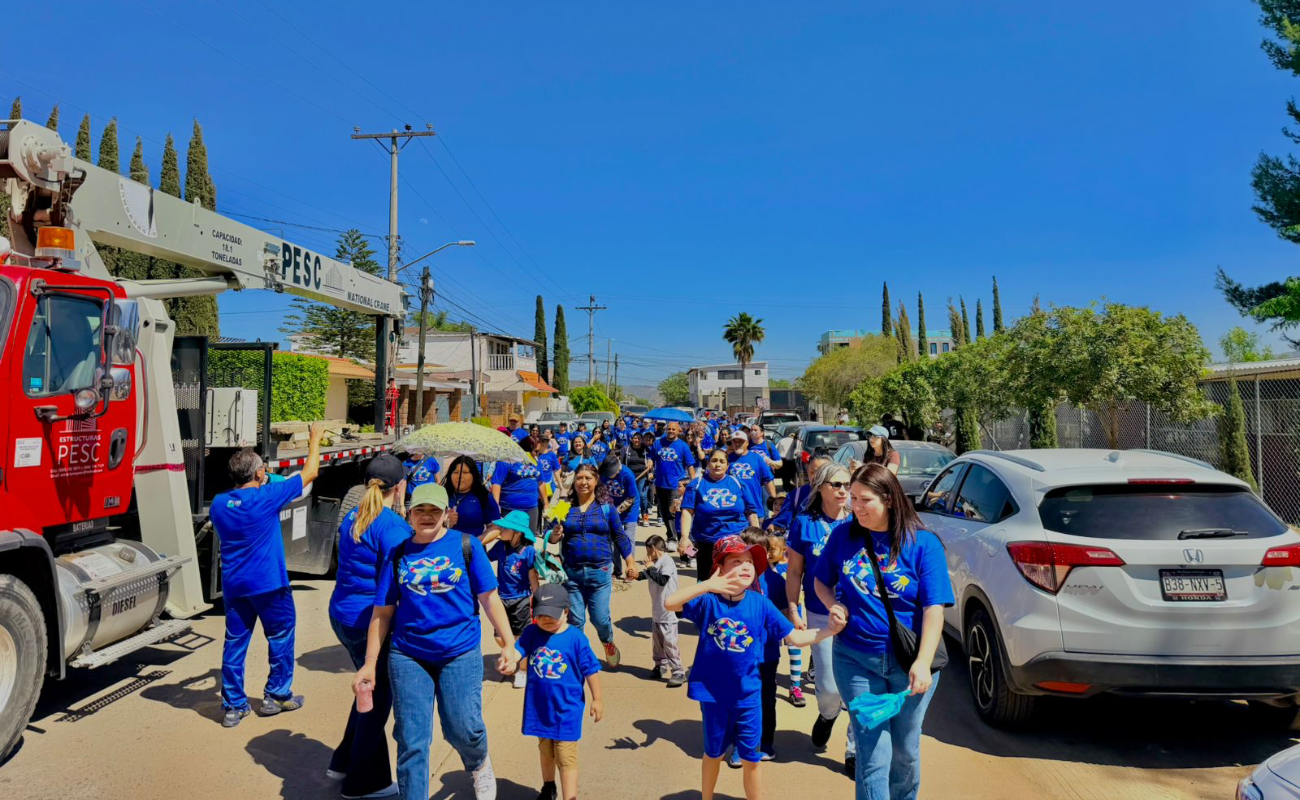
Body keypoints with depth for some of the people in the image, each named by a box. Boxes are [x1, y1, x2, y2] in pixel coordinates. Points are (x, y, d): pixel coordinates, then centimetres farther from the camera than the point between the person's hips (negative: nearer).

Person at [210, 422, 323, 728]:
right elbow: (310, 473, -7)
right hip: (268, 583, -5)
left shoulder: (219, 504, -1)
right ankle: (277, 695, 22)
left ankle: (233, 706, 17)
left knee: (235, 642, 11)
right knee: (280, 637, 12)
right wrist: (314, 439, 6)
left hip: (233, 585, 5)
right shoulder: (268, 497, -16)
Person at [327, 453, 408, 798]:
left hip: (342, 614, 9)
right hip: (370, 621, -9)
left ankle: (345, 762, 37)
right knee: (379, 697, 8)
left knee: (369, 688, 25)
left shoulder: (353, 518, 5)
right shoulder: (392, 526, -20)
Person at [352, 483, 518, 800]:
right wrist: (369, 664, 5)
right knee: (411, 741, 3)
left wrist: (509, 643, -5)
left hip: (460, 654, -2)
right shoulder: (398, 554, 4)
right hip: (407, 656, 2)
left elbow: (489, 597, 0)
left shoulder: (466, 545, -1)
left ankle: (480, 765, 31)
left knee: (463, 728, -3)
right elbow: (382, 613, 7)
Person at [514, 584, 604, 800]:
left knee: (566, 757, -1)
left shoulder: (576, 638, -16)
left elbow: (590, 669, -8)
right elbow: (518, 649, -19)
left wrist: (597, 699, -3)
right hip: (540, 706, 4)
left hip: (566, 708, -4)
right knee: (545, 750, 25)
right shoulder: (532, 633, -7)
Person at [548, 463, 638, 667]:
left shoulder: (606, 508, 3)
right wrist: (555, 535, -19)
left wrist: (630, 563, 3)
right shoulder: (566, 507, 5)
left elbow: (620, 537, 7)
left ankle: (609, 644, 32)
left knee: (600, 618, 0)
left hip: (599, 571, -1)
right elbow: (552, 536, 4)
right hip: (571, 572, 1)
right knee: (575, 619, 6)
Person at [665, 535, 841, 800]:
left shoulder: (760, 604, -10)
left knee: (751, 760, 13)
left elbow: (795, 637, -5)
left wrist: (831, 629, -18)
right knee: (713, 754, 20)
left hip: (748, 695, 1)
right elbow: (669, 603, -29)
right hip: (713, 693, -1)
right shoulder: (708, 600, -15)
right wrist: (708, 585, -37)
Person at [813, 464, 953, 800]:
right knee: (873, 751, -3)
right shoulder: (843, 535, -3)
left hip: (910, 660, 0)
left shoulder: (923, 544, -10)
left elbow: (933, 609, -13)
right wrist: (834, 605, -9)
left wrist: (923, 663, -21)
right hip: (856, 659, 1)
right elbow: (821, 582, 11)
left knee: (905, 749, 15)